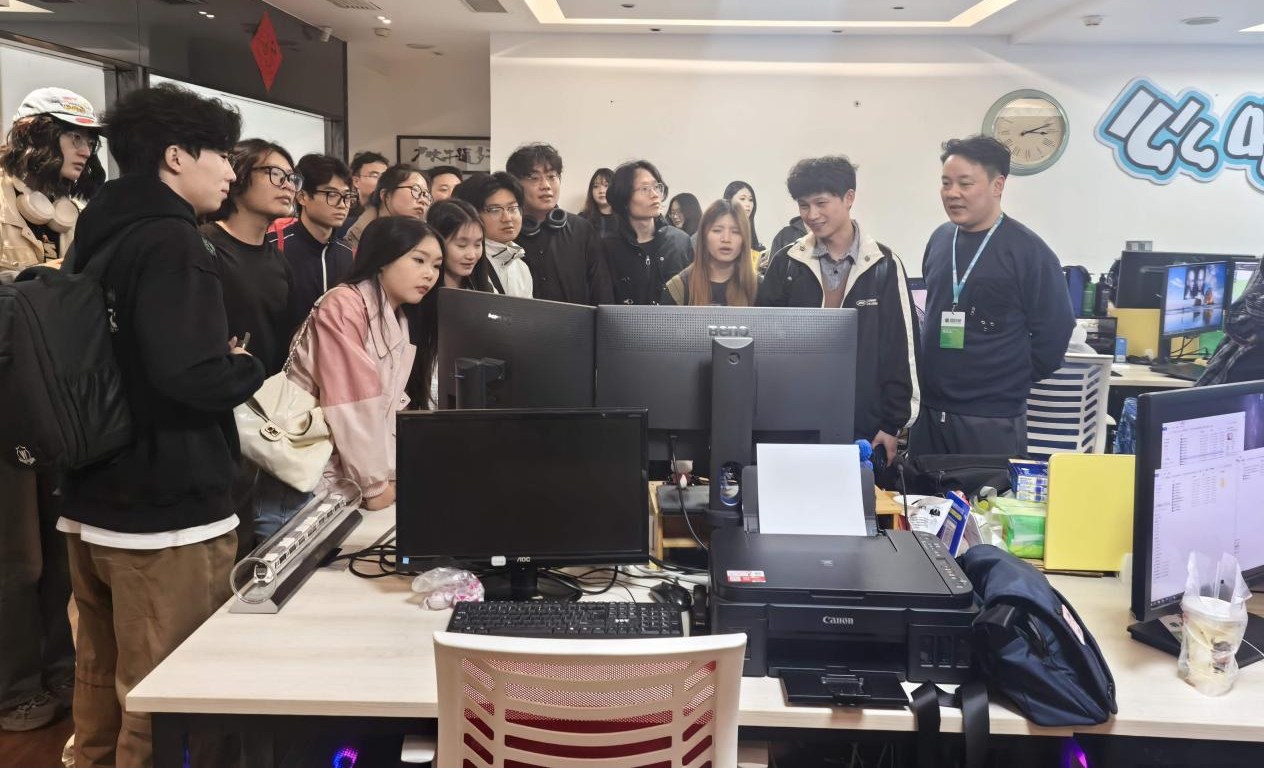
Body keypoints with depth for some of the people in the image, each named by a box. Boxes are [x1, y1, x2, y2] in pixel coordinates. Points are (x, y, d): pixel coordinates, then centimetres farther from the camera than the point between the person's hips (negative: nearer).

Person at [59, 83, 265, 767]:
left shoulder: (99, 234, 12)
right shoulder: (170, 241, -16)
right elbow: (194, 376, -28)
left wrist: (219, 359, 12)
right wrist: (245, 366, -8)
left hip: (92, 504, 10)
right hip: (166, 511, -9)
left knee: (103, 683, 21)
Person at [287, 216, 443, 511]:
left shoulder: (401, 324, 12)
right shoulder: (344, 305, -14)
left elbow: (390, 406, 6)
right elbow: (351, 403, -18)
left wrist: (392, 476, -5)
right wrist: (375, 485, -16)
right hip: (312, 475, -7)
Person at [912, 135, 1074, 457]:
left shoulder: (1028, 250, -10)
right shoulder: (940, 239, 7)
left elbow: (1054, 332, -7)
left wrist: (1011, 382, -2)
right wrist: (938, 372, 14)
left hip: (992, 418, -5)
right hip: (929, 409, 6)